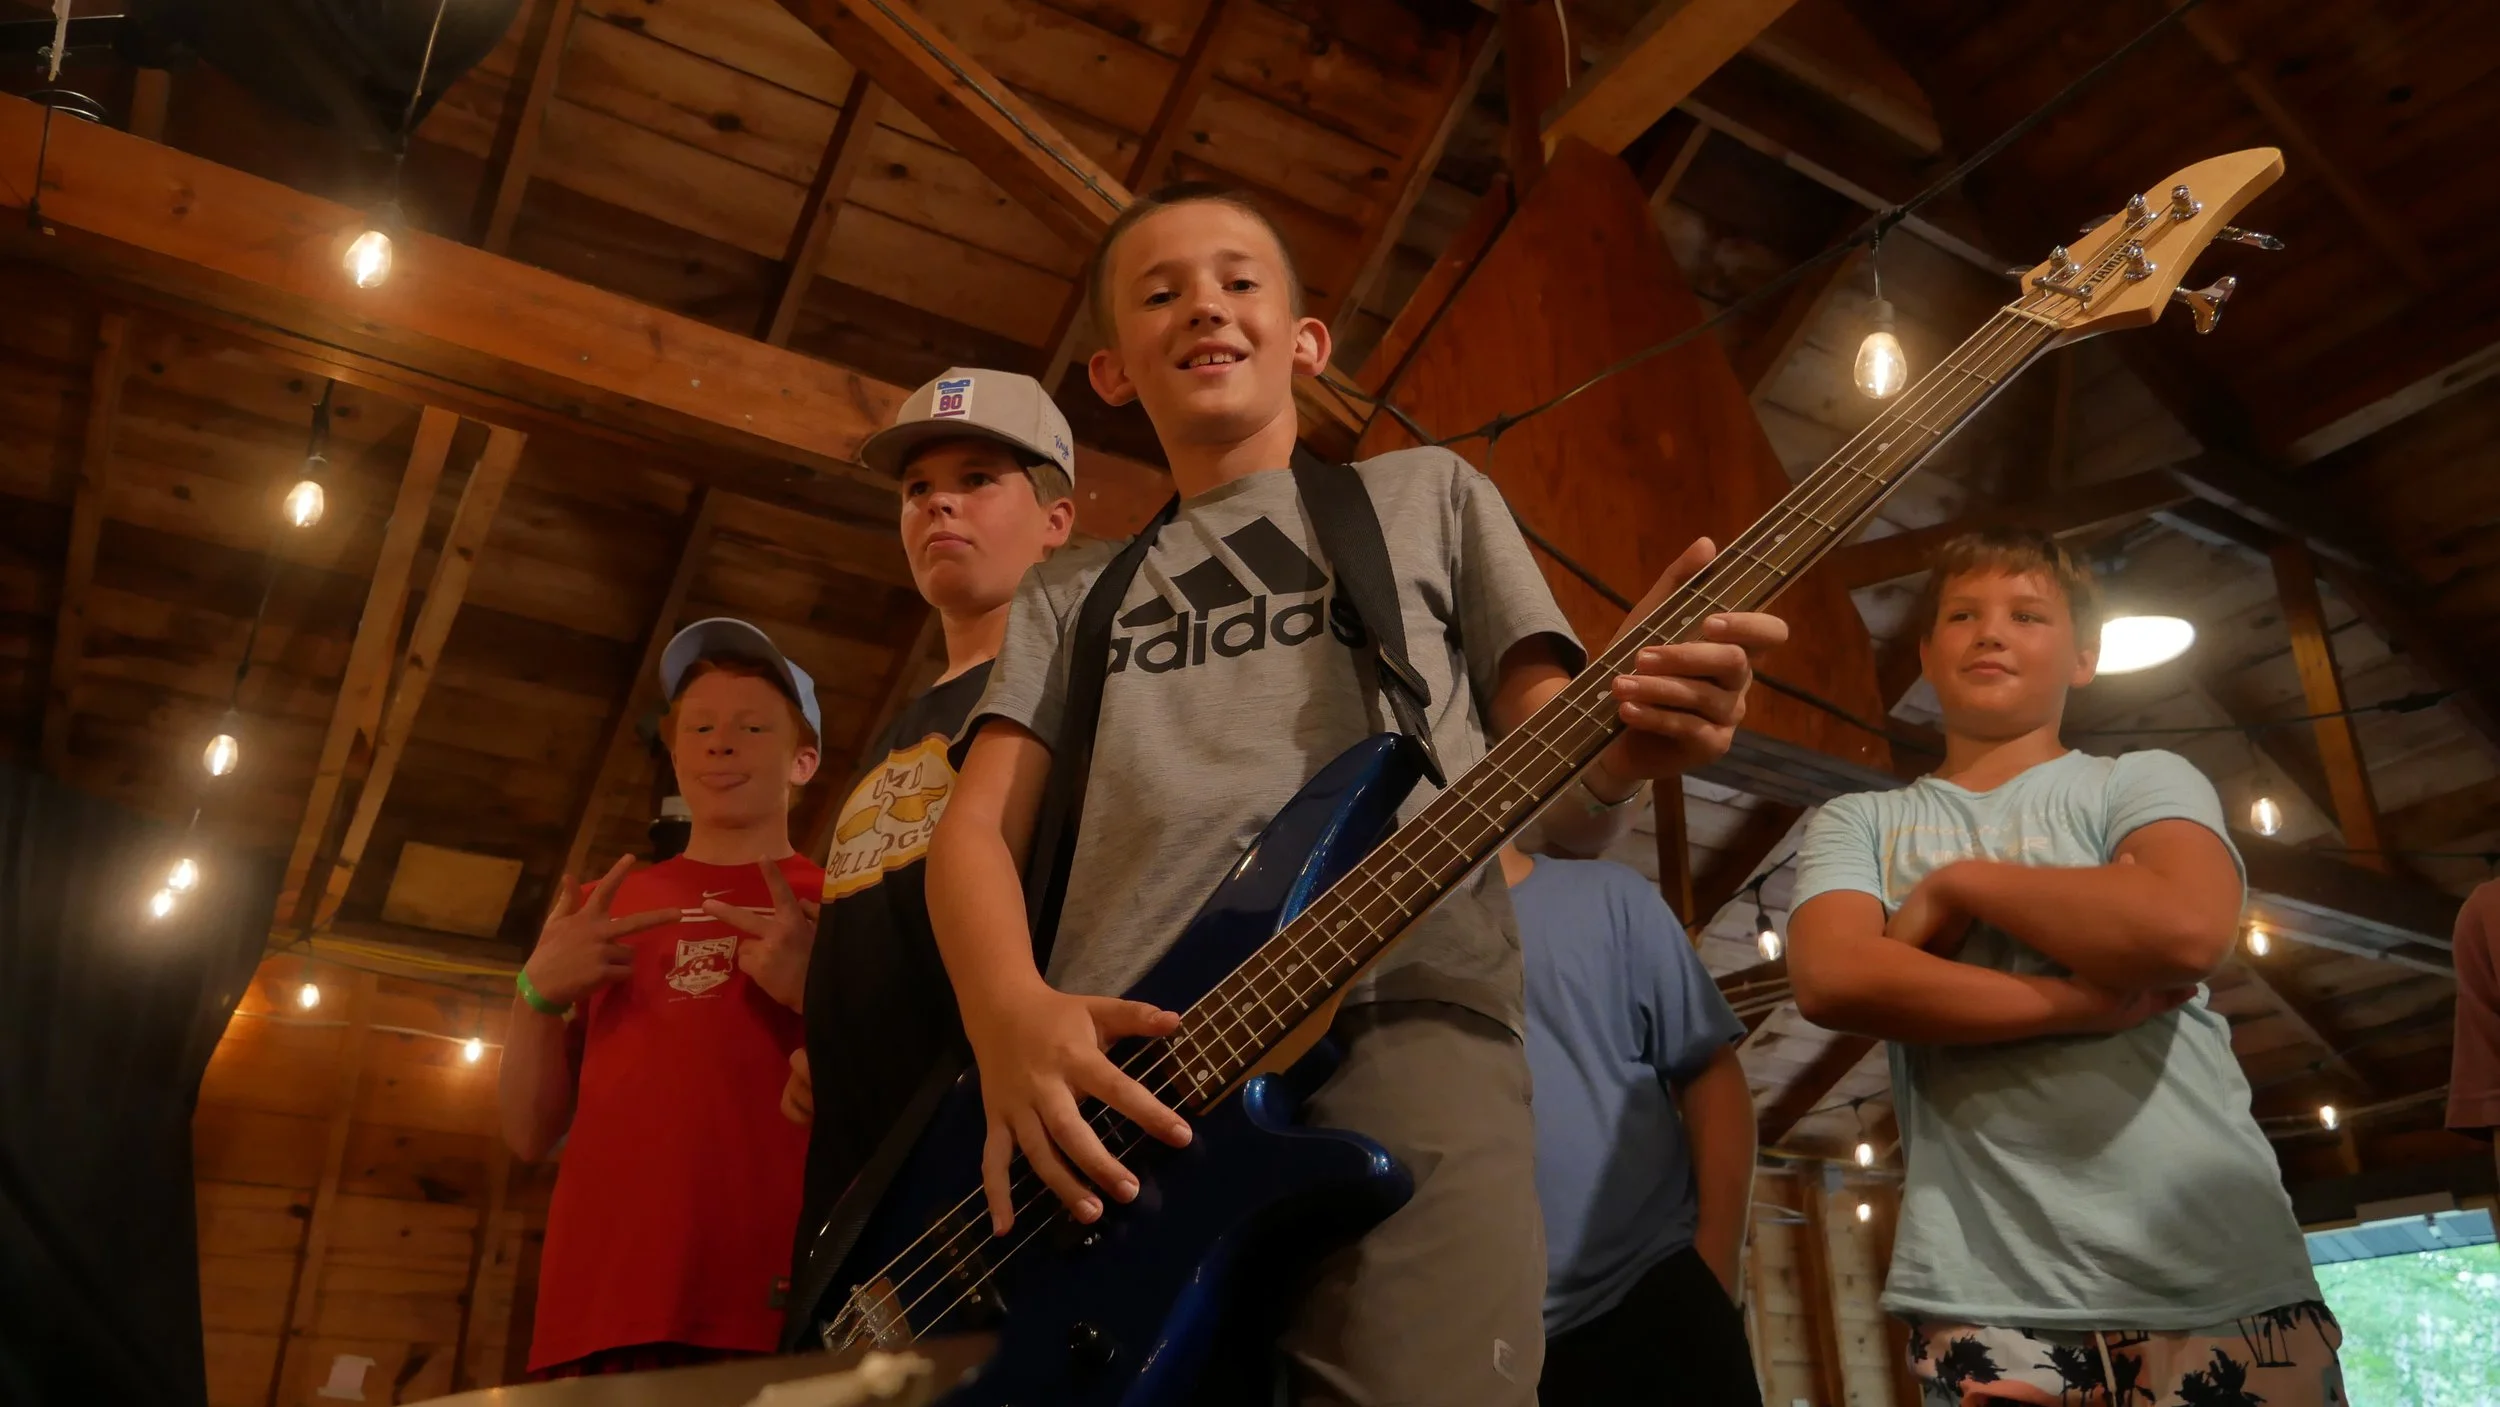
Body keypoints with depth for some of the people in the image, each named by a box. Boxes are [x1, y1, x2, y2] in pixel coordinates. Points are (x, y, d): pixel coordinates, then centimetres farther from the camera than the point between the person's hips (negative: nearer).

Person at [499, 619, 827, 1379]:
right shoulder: (602, 910, 16)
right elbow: (532, 1133, 16)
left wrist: (818, 989, -16)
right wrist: (538, 993, -1)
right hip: (601, 1319, 3)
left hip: (787, 1314, -3)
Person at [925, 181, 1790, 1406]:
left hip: (1406, 1025, -1)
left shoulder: (1430, 493, 22)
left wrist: (1629, 736, -11)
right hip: (1112, 1073, 2)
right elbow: (976, 827, 12)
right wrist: (1009, 1016, -10)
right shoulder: (1068, 592, 26)